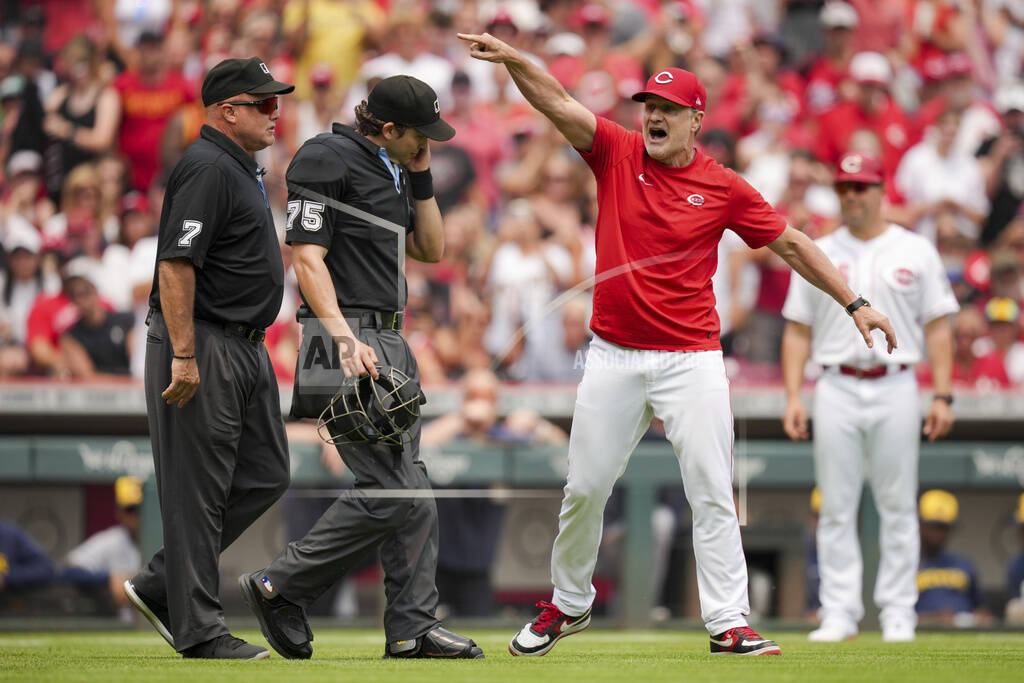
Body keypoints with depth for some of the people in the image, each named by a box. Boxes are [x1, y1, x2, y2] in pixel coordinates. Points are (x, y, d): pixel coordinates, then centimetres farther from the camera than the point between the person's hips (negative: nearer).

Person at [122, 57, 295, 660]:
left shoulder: (241, 168, 17)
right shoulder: (208, 168, -15)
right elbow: (175, 265, -22)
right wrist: (184, 357, -26)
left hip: (246, 349, 10)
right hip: (203, 343, -10)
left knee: (265, 475, 11)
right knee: (197, 490, -5)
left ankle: (162, 586, 17)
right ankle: (198, 628, -3)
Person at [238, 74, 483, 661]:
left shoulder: (392, 169, 18)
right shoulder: (327, 160, -10)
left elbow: (432, 249, 21)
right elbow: (308, 256, -16)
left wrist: (420, 175, 10)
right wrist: (346, 340, -25)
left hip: (390, 344, 10)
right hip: (345, 335, -10)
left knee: (412, 490, 7)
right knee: (391, 491, -14)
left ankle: (413, 627, 10)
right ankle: (280, 589, -3)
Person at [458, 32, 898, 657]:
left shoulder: (722, 187, 1)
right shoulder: (617, 154, 3)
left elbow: (790, 243, 6)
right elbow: (559, 104, -10)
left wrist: (854, 304, 2)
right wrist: (513, 60, -27)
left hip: (692, 360, -1)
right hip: (614, 359, 1)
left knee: (713, 494, -6)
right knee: (584, 489, 6)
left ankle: (728, 623, -4)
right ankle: (569, 605, 25)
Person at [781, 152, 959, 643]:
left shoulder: (916, 252, 7)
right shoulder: (817, 255, 10)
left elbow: (937, 326, 5)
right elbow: (798, 330, 10)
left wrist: (943, 395, -4)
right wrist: (793, 396, -1)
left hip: (895, 387, -1)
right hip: (836, 390, 1)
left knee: (898, 506, 1)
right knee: (836, 508, 0)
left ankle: (897, 612, 7)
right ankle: (839, 612, 3)